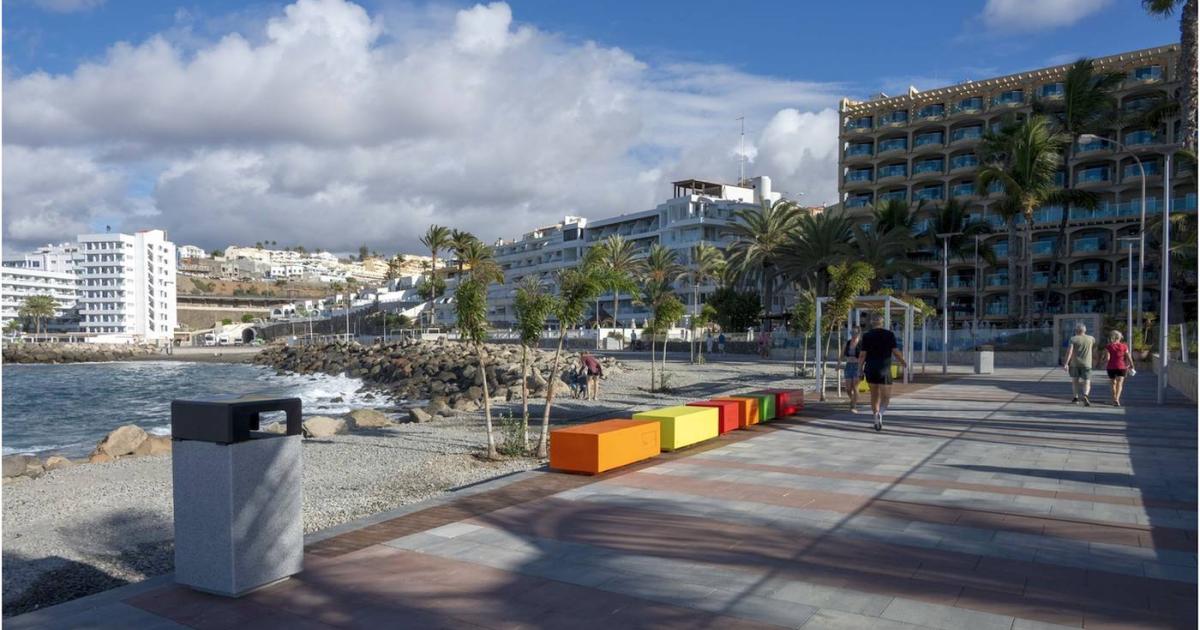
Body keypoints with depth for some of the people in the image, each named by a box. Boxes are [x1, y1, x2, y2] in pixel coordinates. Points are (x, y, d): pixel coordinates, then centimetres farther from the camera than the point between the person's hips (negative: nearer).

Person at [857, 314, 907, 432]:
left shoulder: (867, 336, -1)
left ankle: (877, 421, 14)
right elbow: (896, 352, -4)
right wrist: (903, 362, 14)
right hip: (884, 369, -2)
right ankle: (880, 412, -25)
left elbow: (862, 355, -5)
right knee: (886, 396, 5)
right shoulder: (889, 334, -2)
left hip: (870, 369, 2)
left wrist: (860, 368, 7)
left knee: (874, 395, 14)